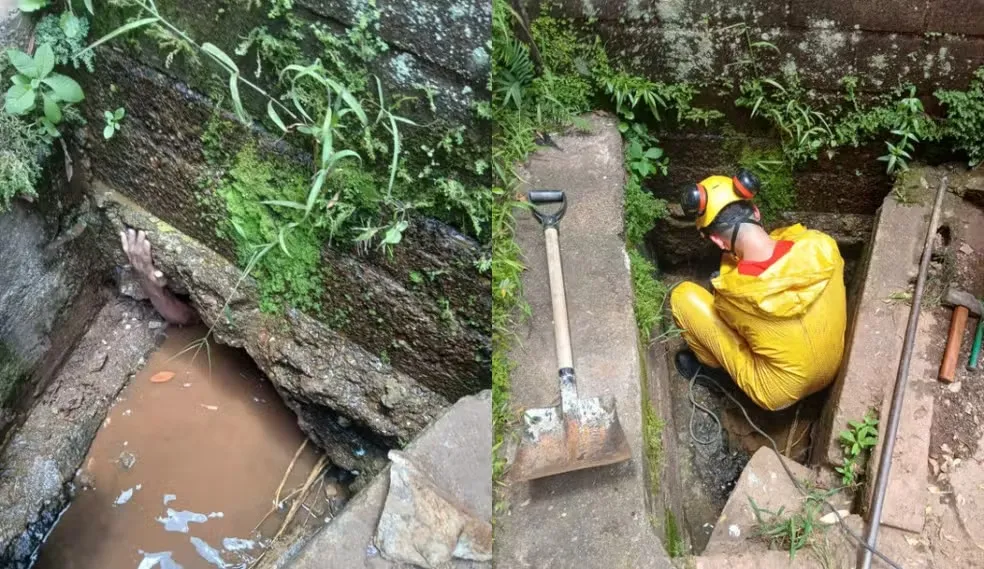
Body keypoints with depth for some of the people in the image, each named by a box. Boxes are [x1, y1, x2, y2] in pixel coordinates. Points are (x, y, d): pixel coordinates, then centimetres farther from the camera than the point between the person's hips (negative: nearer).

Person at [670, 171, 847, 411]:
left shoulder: (734, 293, -31)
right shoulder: (820, 245, -23)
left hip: (779, 392, -4)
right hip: (832, 371, 5)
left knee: (683, 296, -5)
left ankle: (712, 363, 24)